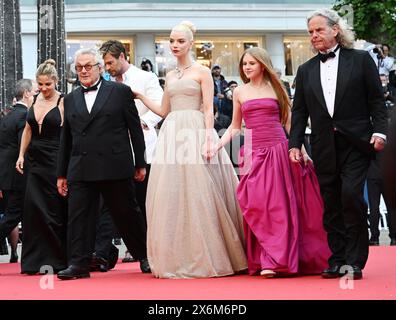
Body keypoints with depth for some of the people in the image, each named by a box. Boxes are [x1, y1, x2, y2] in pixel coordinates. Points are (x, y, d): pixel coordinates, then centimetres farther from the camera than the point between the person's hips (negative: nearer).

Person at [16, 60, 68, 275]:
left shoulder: (63, 102, -6)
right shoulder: (36, 100, 10)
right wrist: (21, 155, 10)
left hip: (55, 161, -5)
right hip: (34, 160, 5)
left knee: (54, 209, -2)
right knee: (33, 208, 0)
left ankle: (56, 260, 8)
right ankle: (36, 261, 6)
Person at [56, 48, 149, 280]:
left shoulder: (120, 91, 3)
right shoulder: (71, 99, 14)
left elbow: (135, 129, 3)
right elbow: (66, 139, 16)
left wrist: (140, 164, 1)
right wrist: (62, 173, 13)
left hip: (115, 167, -3)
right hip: (80, 170, 3)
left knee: (127, 213, 6)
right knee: (79, 216, -3)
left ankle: (145, 256, 21)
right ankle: (79, 264, 0)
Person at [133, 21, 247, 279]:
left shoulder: (202, 72, 1)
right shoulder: (170, 76, 19)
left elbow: (208, 110, -5)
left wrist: (209, 140, -15)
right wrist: (140, 96, 16)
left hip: (195, 134, -6)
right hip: (172, 136, 6)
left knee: (197, 195, -8)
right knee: (170, 196, 1)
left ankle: (204, 257, -1)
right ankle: (177, 258, 5)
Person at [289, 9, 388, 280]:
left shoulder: (360, 60, 4)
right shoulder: (306, 70, 14)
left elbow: (376, 99, 2)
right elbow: (299, 111, 14)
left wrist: (379, 131, -9)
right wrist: (295, 143, 5)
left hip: (355, 143, -4)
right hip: (324, 148, 4)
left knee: (351, 195, -16)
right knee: (331, 205, 4)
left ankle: (355, 260, -8)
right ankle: (337, 260, 11)